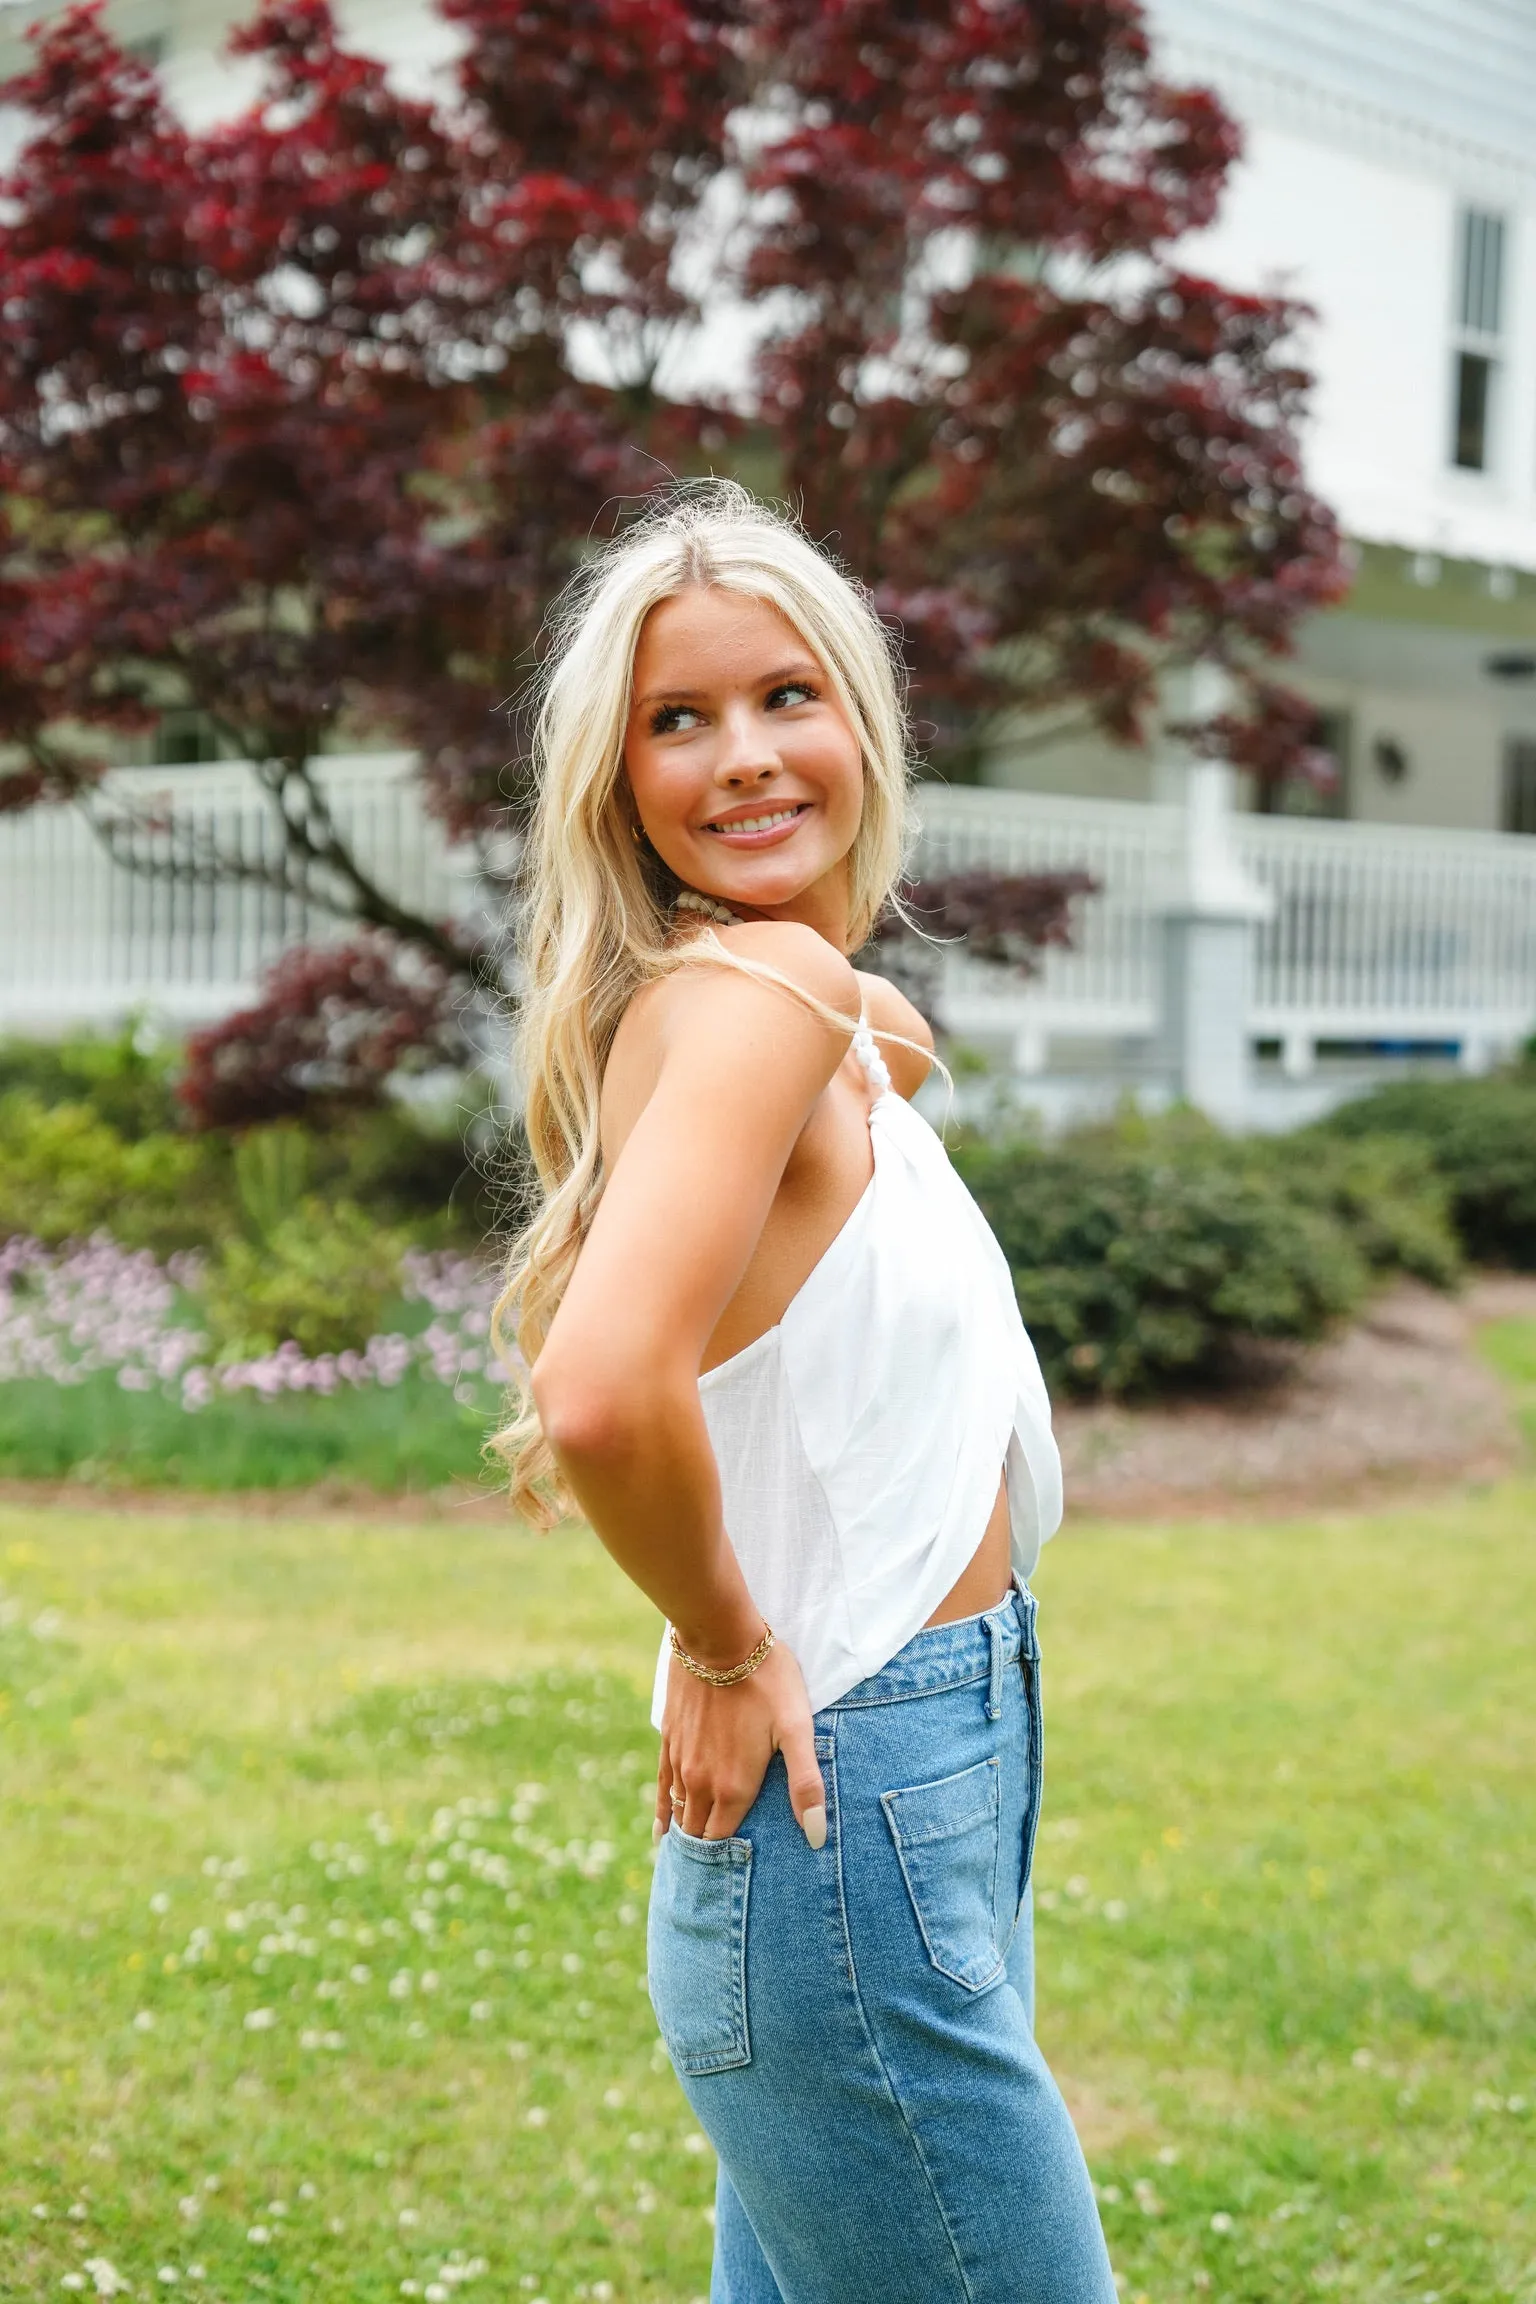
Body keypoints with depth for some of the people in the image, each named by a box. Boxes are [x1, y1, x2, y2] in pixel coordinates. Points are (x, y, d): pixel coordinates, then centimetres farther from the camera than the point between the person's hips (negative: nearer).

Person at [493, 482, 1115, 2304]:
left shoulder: (833, 1015, 9)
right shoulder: (757, 989, -18)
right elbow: (601, 1393, -33)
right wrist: (725, 1641, -17)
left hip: (895, 1808, 9)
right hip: (858, 1830, -9)